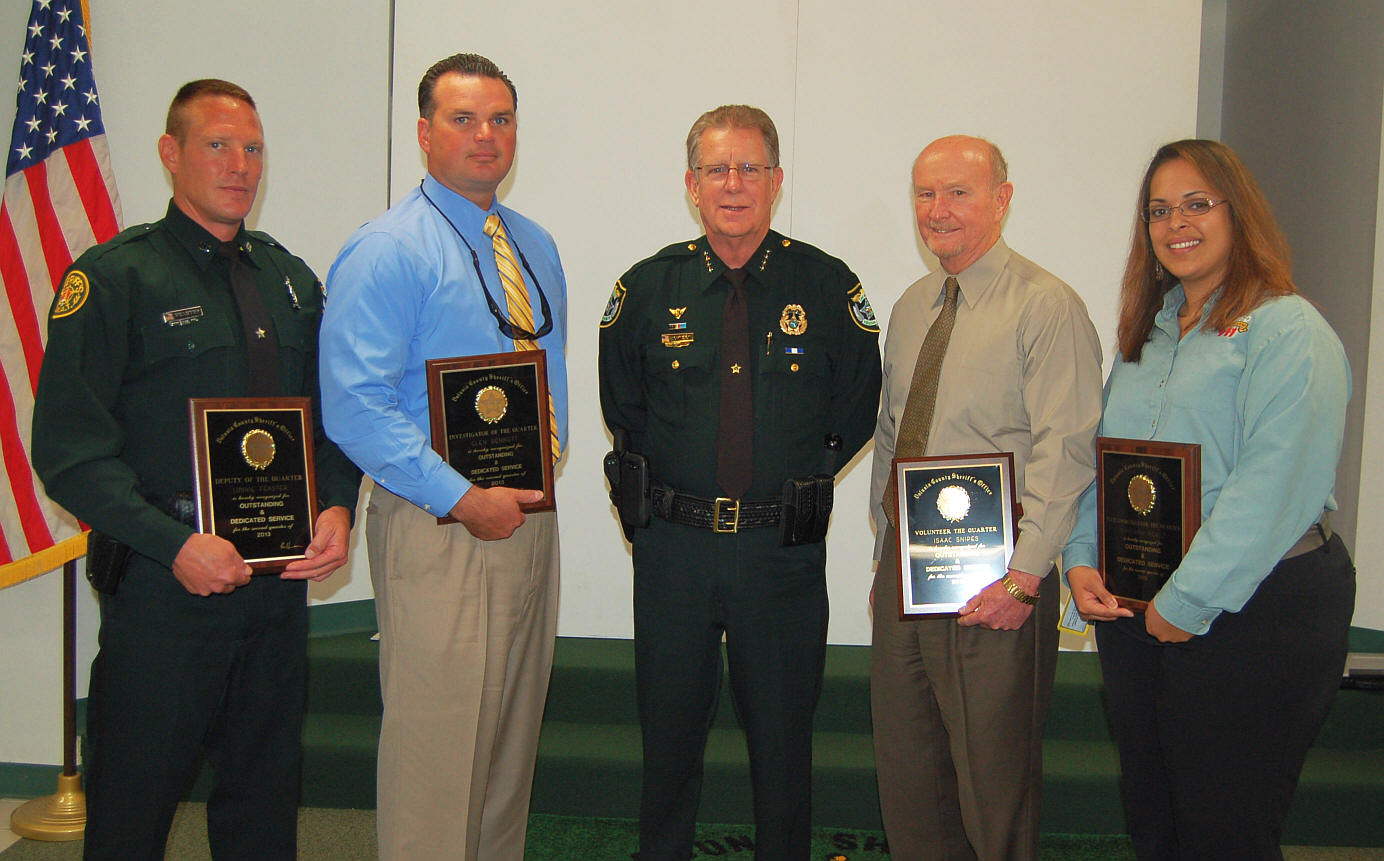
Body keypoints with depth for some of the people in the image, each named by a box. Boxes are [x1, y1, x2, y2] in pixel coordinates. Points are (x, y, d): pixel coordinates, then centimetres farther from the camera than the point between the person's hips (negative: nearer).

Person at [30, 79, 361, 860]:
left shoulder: (291, 280, 13)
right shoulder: (115, 277, -5)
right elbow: (70, 450, -10)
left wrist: (337, 508, -2)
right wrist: (176, 546, -19)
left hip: (280, 581, 5)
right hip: (163, 583, -5)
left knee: (266, 796, 15)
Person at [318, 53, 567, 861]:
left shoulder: (537, 246, 13)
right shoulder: (387, 251, -10)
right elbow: (354, 404, -17)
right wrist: (464, 499, -20)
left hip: (531, 513, 7)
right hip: (439, 523, -7)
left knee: (515, 727, 17)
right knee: (438, 738, -3)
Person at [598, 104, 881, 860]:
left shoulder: (829, 287, -2)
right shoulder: (647, 287, 1)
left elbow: (858, 407, 8)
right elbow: (621, 407, 14)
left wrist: (804, 484, 4)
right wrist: (667, 483, 8)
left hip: (785, 548, -1)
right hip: (673, 543, 1)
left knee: (783, 733, 11)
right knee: (669, 729, 13)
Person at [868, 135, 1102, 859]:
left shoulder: (1046, 307, -9)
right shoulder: (911, 308, 13)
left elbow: (1064, 451, -16)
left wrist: (1023, 578, -21)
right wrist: (885, 552, 14)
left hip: (994, 578, -6)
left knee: (992, 784, 4)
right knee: (906, 772, 15)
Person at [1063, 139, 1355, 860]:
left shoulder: (1286, 330, -9)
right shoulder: (1146, 335, 15)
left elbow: (1274, 488, -18)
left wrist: (1189, 601, -19)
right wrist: (1081, 560, -1)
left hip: (1251, 611, -7)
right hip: (1130, 608, 7)